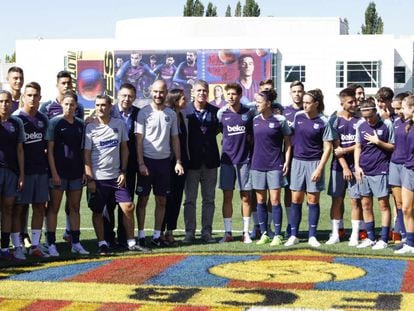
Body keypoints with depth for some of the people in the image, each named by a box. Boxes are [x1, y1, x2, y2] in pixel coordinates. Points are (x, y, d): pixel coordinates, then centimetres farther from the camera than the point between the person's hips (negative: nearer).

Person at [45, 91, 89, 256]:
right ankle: (51, 244, 3)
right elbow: (49, 150, -7)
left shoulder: (80, 124, 9)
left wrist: (85, 171, 7)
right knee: (54, 207, 0)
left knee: (75, 207, 10)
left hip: (76, 172, 5)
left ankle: (75, 243, 17)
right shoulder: (55, 122, -4)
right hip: (59, 172, -5)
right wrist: (54, 173, -13)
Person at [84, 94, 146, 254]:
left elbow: (124, 149, 10)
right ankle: (102, 243, 16)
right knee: (97, 212, 4)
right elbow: (86, 155, -4)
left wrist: (123, 172, 2)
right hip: (97, 178, -2)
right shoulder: (90, 128, -4)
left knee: (128, 207, -2)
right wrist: (90, 179, -9)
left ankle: (131, 242, 9)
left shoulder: (119, 124, 4)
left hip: (116, 176, 2)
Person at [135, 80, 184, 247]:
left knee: (162, 200, 6)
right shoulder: (144, 112, -3)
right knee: (143, 199, 1)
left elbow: (175, 139, 12)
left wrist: (178, 161, 4)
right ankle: (141, 235, 7)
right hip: (147, 160, -4)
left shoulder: (171, 114, 8)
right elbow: (139, 139, -6)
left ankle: (157, 235, 13)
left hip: (164, 161, 4)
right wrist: (141, 163, -12)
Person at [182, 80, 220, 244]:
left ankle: (207, 232, 13)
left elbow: (217, 130, 13)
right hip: (192, 161, -2)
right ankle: (189, 232, 9)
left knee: (209, 199, 7)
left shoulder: (215, 111, 4)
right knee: (190, 199, 3)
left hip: (210, 161, 2)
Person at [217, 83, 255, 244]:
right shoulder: (222, 113, 3)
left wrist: (249, 137, -3)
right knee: (227, 197, 2)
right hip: (227, 159, 1)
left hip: (244, 159, -1)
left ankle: (246, 232, 10)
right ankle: (227, 232, 9)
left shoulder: (249, 113, 2)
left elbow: (255, 134, 12)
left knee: (246, 197, 3)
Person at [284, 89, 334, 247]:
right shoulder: (298, 116, 3)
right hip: (298, 161, 3)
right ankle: (293, 235, 11)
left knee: (313, 200, 3)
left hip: (314, 163, -3)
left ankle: (312, 236, 11)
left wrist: (319, 169, -14)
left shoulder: (323, 122, -9)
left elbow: (328, 148, -7)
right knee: (296, 200, 4)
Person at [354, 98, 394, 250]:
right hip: (364, 170, 5)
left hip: (380, 170, -5)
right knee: (366, 204, 9)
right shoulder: (360, 125, 6)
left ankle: (384, 239, 4)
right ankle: (370, 238, 20)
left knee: (383, 204, -2)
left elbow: (393, 147, 0)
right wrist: (357, 166, 3)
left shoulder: (386, 124, -6)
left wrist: (378, 142, -15)